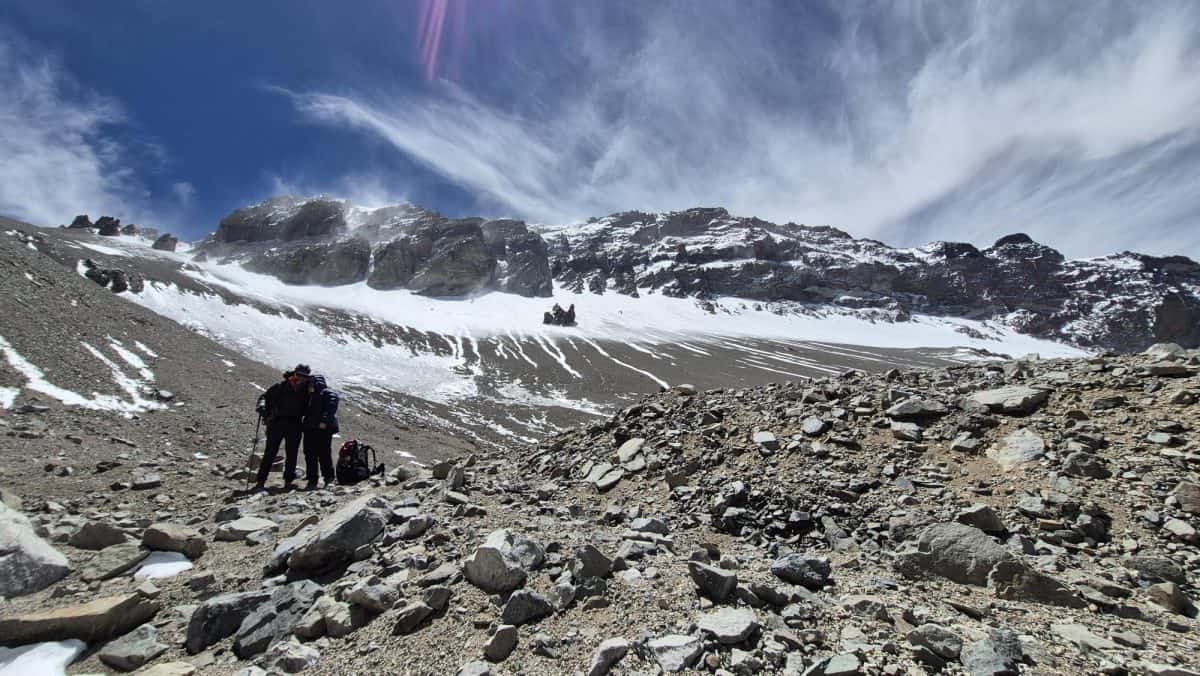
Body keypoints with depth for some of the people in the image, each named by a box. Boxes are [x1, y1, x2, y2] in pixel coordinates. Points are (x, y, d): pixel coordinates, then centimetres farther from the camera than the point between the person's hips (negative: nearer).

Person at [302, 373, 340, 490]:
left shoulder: (329, 393, -2)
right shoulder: (310, 396, 26)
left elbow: (330, 408, -15)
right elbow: (304, 410, 34)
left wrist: (324, 421, -25)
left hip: (323, 428, -8)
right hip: (309, 428, 8)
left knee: (324, 454, -7)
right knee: (310, 455, 6)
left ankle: (329, 479, 0)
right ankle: (312, 481, 11)